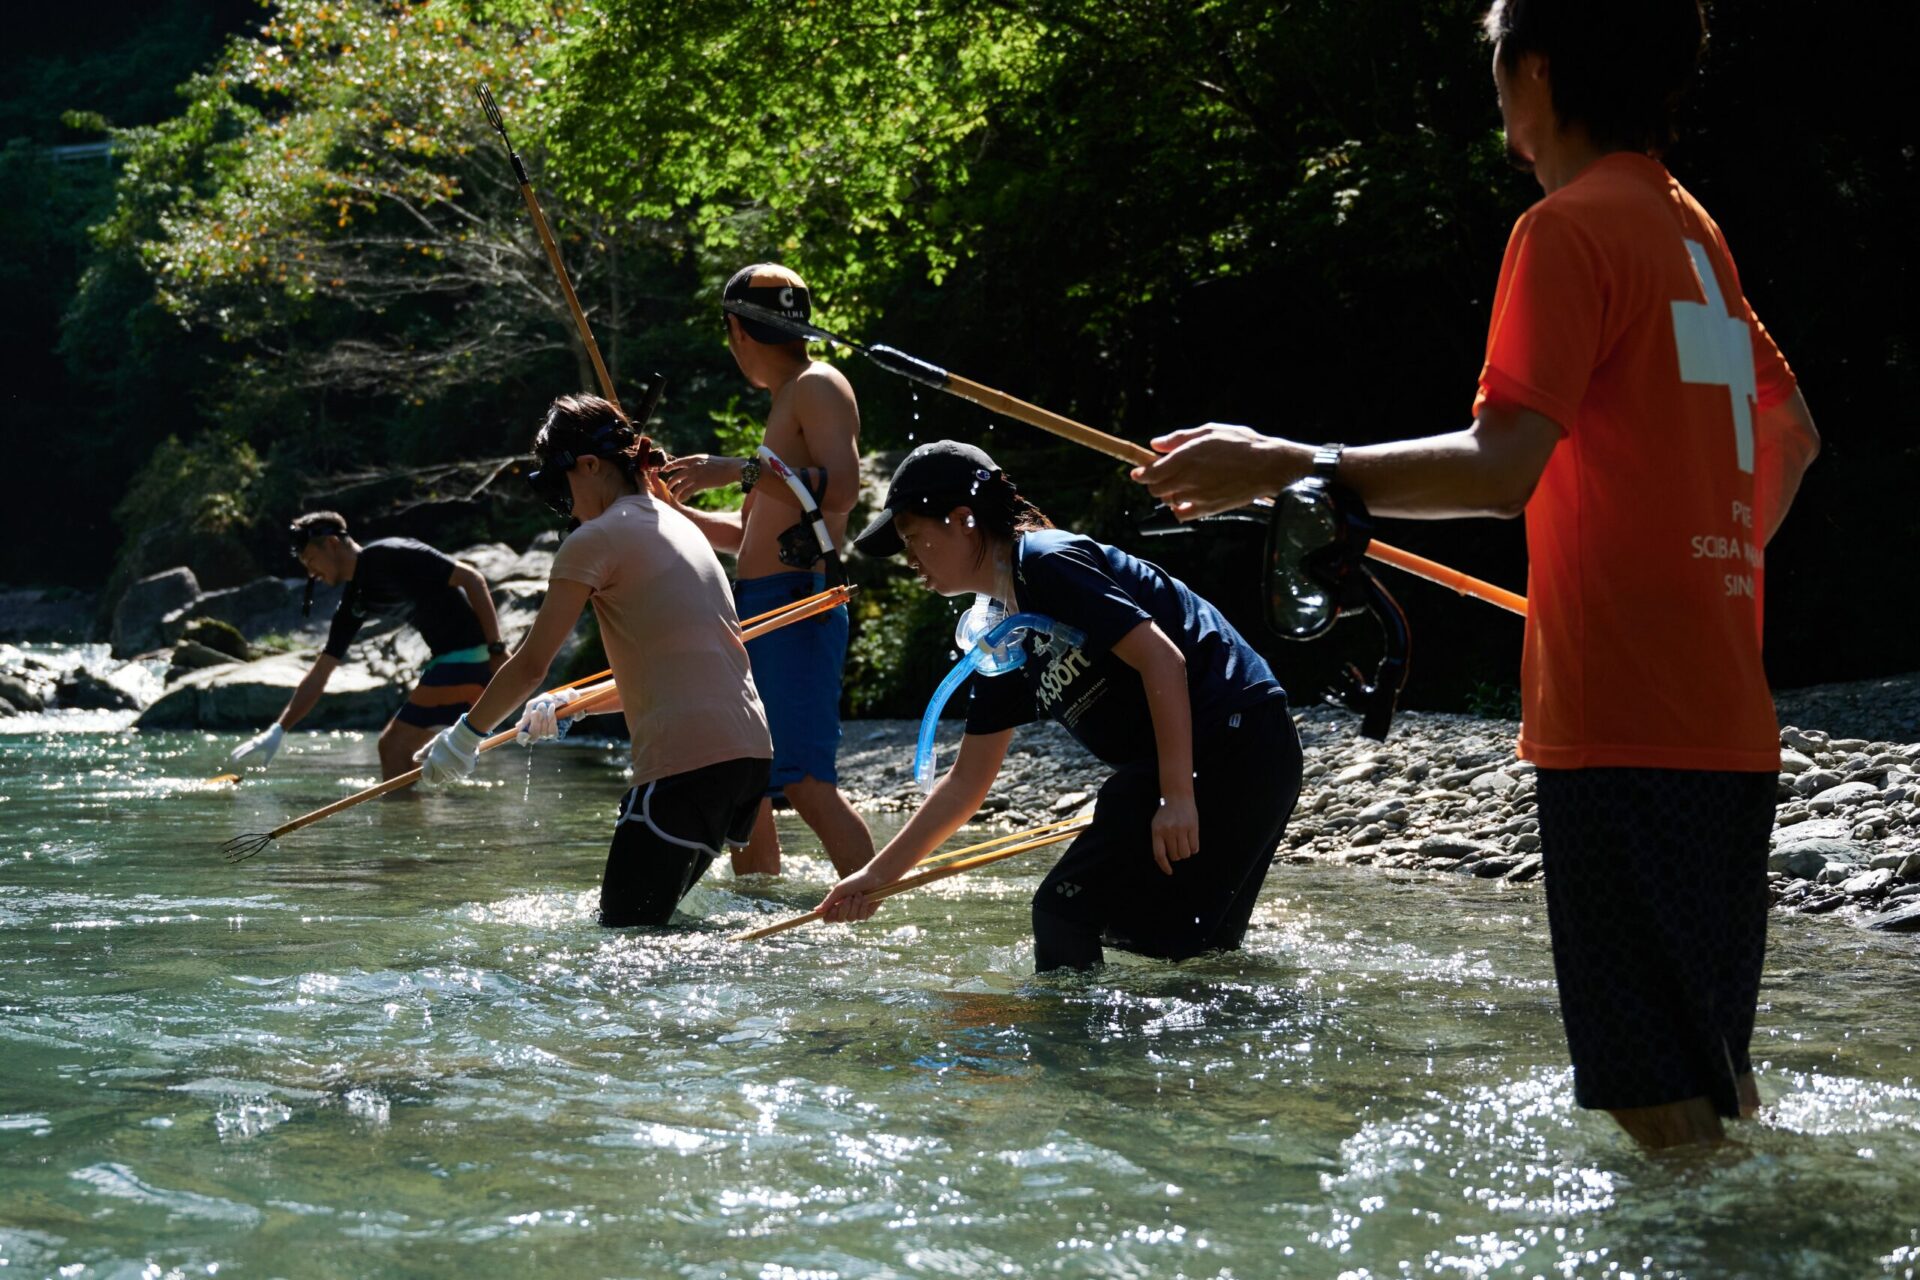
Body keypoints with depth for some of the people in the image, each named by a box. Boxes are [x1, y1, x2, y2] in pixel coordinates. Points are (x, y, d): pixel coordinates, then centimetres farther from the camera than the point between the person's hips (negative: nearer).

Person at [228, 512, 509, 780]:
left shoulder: (388, 555, -12)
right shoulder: (354, 603, 14)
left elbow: (470, 578, -15)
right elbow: (320, 672, 17)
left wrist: (496, 648, -18)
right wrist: (277, 732, 12)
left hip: (471, 656, -9)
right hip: (446, 659, 9)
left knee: (396, 747, -8)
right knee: (391, 745, 13)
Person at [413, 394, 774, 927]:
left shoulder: (597, 539, -4)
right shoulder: (680, 526, 22)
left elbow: (531, 664, -2)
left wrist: (465, 735, 12)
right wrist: (573, 705, 34)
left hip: (686, 758, -9)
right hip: (748, 750, 9)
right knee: (650, 918, 17)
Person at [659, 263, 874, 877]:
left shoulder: (818, 386, -5)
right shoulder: (786, 403, 25)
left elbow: (841, 487, -23)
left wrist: (739, 470, -27)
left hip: (797, 604, -11)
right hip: (759, 612, 11)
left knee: (807, 782, -20)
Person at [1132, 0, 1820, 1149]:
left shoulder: (1571, 232, -11)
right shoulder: (1694, 232, 17)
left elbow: (1504, 467, -22)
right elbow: (1790, 432, 28)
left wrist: (1286, 469, -17)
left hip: (1627, 727, -9)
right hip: (1726, 721, 9)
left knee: (1660, 1096, -6)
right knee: (1708, 1065, 18)